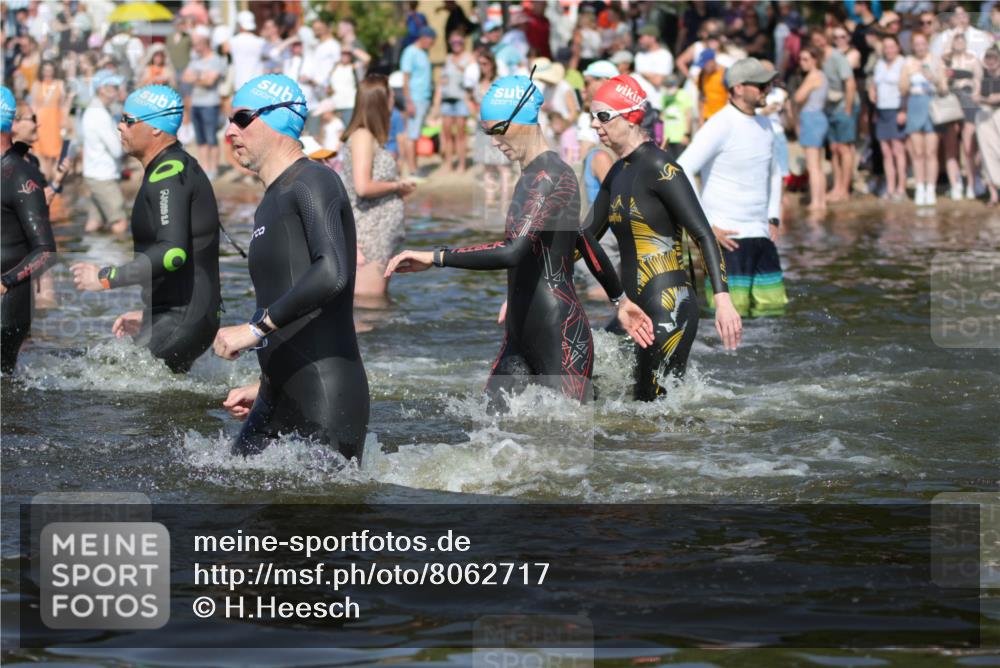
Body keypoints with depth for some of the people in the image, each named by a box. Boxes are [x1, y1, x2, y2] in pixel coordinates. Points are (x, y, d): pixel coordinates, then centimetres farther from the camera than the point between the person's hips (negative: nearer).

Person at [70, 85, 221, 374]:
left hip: (180, 319, -11)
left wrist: (106, 278, -20)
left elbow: (172, 253, -27)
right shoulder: (180, 167, 19)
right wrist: (148, 314, 26)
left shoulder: (168, 173, -15)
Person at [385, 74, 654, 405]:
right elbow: (586, 242, 28)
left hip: (561, 341, -10)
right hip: (520, 339, 10)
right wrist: (620, 299, 38)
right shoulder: (533, 176, 17)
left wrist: (434, 257, -27)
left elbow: (513, 251, -29)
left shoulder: (550, 177, -15)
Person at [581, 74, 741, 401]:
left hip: (670, 309, -9)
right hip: (638, 310, 9)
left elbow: (704, 236, -18)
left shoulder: (658, 168, -12)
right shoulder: (619, 173, 14)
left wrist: (723, 300, -28)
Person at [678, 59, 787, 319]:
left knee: (772, 310, 3)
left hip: (761, 236, 8)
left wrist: (773, 218, 16)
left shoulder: (764, 126, 13)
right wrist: (707, 226, -16)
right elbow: (680, 173, -17)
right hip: (728, 238, -8)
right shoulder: (720, 126, -11)